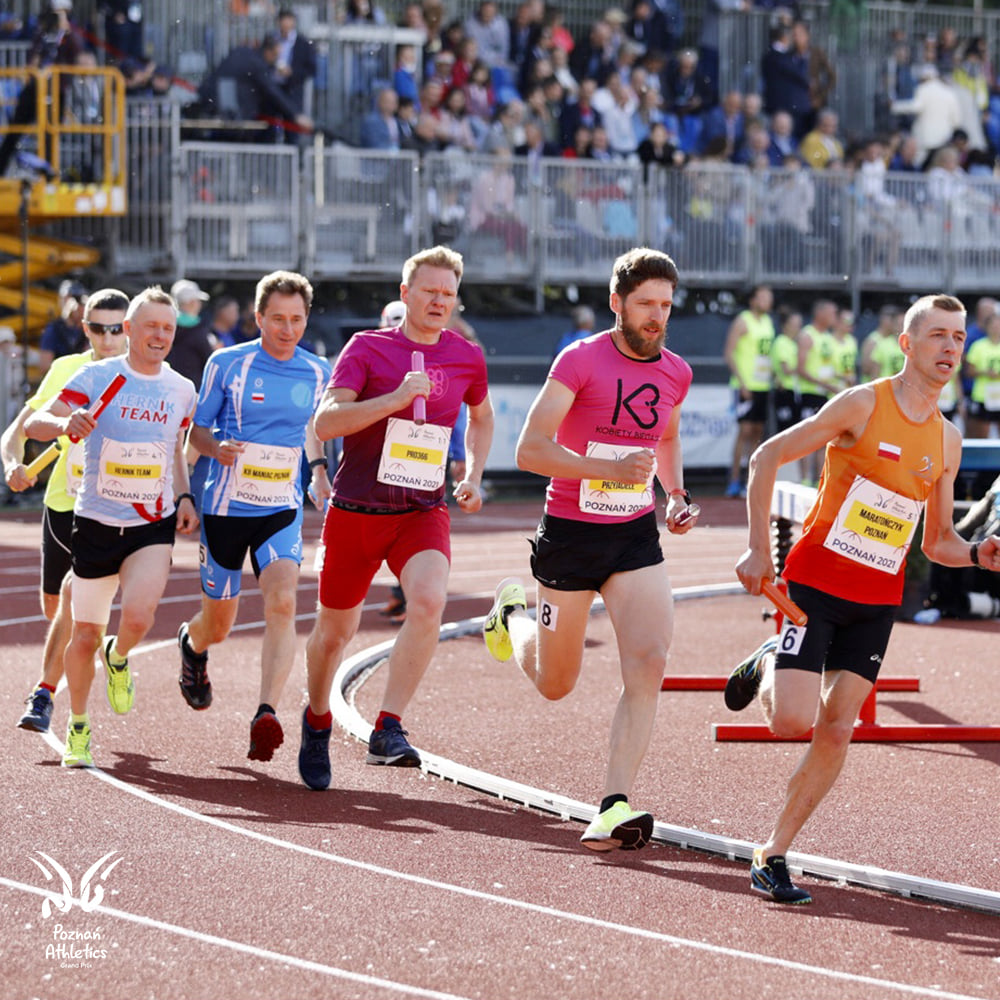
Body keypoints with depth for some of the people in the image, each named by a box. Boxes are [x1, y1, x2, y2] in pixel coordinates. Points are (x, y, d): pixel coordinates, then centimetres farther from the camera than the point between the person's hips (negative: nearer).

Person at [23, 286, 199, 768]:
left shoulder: (181, 389, 4)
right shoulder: (96, 377, -7)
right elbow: (33, 424, -13)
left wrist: (184, 497, 6)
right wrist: (66, 423, -35)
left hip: (154, 525, 1)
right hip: (96, 523, -1)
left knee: (139, 615, -23)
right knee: (86, 635, 5)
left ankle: (118, 658, 14)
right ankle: (77, 727, 28)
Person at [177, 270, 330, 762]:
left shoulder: (317, 372, 3)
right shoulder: (226, 364, -5)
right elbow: (197, 430, 1)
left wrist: (318, 471, 4)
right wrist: (217, 449, -20)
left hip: (282, 509, 1)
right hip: (226, 506, -1)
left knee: (282, 602, -24)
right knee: (219, 624, 9)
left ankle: (266, 715, -28)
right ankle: (191, 643, 48)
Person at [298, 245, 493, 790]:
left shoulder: (466, 356, 5)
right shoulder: (367, 348, -5)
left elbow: (481, 417, 27)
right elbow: (325, 422, -16)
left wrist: (472, 477, 13)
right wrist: (396, 397, -25)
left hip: (423, 512, 1)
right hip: (355, 509, -1)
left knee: (429, 601, -28)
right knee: (335, 628, 10)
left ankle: (387, 730, -25)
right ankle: (317, 720, 39)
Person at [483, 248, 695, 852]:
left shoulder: (676, 373, 4)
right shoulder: (581, 361, -13)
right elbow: (531, 449, -20)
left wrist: (677, 495, 9)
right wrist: (614, 469, -29)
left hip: (637, 536, 4)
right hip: (571, 533, -3)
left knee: (648, 662, -19)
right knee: (555, 685, 12)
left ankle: (614, 808, -21)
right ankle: (514, 613, 47)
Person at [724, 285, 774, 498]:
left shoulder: (768, 322, 15)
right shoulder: (742, 322, -8)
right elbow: (728, 353, -13)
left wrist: (772, 377, 14)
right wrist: (742, 382, -18)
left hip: (763, 385, 8)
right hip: (746, 385, -8)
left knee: (758, 431, 7)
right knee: (745, 430, -11)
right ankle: (734, 482, -9)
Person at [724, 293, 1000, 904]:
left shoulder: (948, 441, 7)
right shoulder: (863, 405, -10)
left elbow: (937, 541, 16)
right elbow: (768, 457, -7)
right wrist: (758, 550, -13)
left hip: (878, 601, 5)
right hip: (816, 582, -5)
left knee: (836, 729, -2)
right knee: (792, 722, -14)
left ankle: (773, 856, 6)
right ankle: (767, 668, 21)